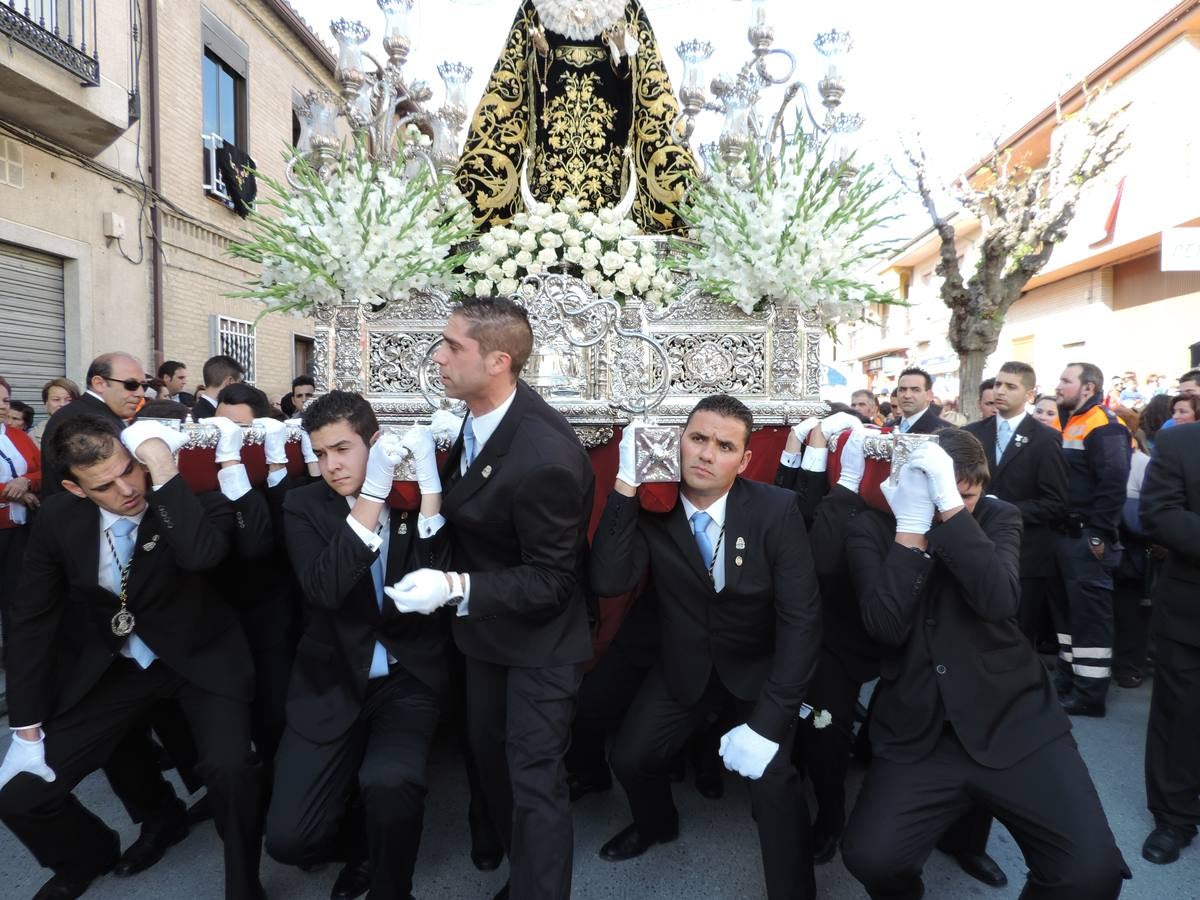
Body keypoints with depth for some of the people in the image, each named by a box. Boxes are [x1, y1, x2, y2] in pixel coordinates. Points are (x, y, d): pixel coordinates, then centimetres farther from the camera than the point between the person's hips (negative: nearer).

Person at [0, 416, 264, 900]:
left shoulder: (192, 494, -20)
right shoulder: (59, 517, -11)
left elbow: (200, 554, -42)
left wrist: (164, 470, -39)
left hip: (199, 656, -3)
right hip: (111, 665, 4)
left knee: (230, 769, -26)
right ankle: (89, 855, 35)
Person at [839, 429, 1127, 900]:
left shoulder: (998, 517, 1)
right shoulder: (871, 529, -3)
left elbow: (997, 600, -19)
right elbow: (886, 626, -17)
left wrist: (949, 504, -27)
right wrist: (912, 523, -21)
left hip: (1013, 721, 1)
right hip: (917, 732, 0)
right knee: (870, 858, -19)